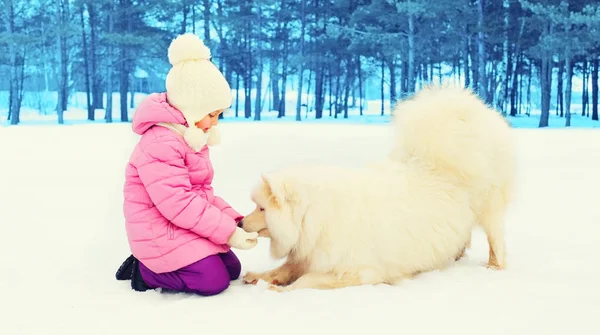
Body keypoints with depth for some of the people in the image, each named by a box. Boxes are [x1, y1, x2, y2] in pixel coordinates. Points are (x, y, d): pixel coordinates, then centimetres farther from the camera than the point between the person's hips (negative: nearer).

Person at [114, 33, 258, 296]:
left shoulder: (191, 139, 11)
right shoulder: (160, 145, -24)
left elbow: (203, 192, 15)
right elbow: (178, 204, -29)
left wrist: (233, 220, 0)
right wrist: (227, 231, -26)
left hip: (185, 228, 11)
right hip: (159, 232, -11)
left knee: (232, 269, 9)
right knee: (213, 280, -18)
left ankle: (155, 264, 11)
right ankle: (144, 272, -2)